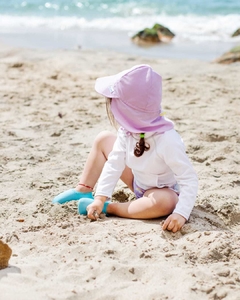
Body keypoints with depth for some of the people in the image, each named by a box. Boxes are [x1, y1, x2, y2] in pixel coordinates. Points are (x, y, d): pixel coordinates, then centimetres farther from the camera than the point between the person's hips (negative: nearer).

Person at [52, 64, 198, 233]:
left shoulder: (167, 140, -36)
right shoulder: (127, 130, -17)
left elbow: (190, 180, -34)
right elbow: (115, 163, -12)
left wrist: (181, 213, -45)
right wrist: (100, 196, -18)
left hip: (164, 191, -6)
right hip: (139, 182, 6)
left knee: (163, 203, -42)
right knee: (103, 140, 2)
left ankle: (109, 208, -21)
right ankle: (83, 192, 6)